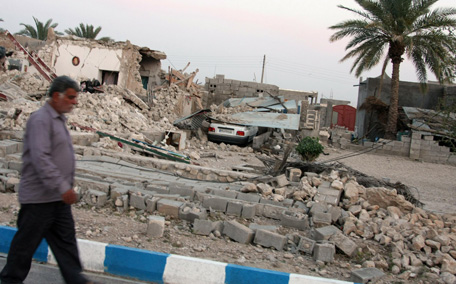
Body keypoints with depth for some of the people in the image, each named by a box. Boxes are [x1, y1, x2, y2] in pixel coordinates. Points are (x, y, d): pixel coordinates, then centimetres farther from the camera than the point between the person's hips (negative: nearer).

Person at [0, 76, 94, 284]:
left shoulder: (59, 119, 14)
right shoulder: (40, 120, -17)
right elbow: (40, 158, -26)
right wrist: (63, 187, -28)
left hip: (58, 197, 9)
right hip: (40, 198, -9)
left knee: (66, 240, 11)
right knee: (27, 241, 5)